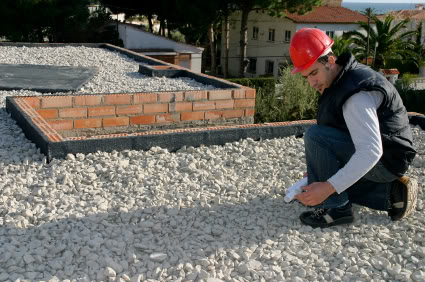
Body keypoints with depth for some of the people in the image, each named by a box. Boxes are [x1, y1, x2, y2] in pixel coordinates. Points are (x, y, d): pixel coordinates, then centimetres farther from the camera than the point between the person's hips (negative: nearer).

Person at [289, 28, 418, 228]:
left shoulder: (357, 94, -28)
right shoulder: (341, 79, 3)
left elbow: (371, 151, -36)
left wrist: (329, 187, -40)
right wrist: (321, 169, 10)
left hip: (384, 160, -10)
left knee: (315, 136, -25)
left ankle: (335, 208, -17)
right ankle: (392, 192, 14)